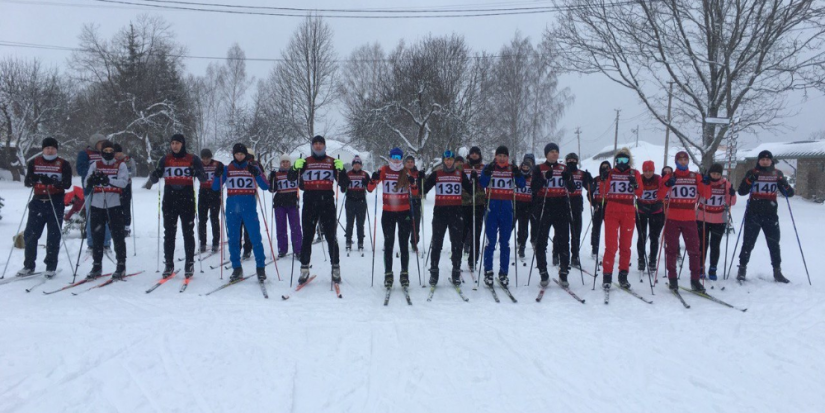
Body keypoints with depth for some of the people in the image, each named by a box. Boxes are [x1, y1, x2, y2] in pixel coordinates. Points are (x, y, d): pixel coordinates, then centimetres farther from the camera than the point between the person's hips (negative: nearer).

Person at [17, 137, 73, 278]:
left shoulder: (63, 164, 1)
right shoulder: (34, 163, 9)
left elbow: (67, 184, -9)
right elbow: (27, 182, 3)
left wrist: (51, 181, -27)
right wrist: (34, 179, -21)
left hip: (56, 203, -2)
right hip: (38, 202, 3)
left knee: (53, 237, -1)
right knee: (30, 234, 3)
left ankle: (51, 267, 8)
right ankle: (28, 266, 16)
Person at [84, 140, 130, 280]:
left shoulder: (121, 165, 5)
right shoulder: (95, 165, 12)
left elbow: (123, 182, -11)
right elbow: (86, 182, 1)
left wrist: (108, 179, -27)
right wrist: (92, 180, -23)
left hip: (115, 205, -3)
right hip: (97, 205, 3)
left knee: (118, 236, -3)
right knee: (96, 236, 6)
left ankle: (121, 266, 4)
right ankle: (97, 266, 15)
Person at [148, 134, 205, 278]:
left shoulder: (193, 159, 2)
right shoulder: (165, 160, 8)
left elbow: (203, 178, -3)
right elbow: (153, 180, 7)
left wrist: (198, 173, -25)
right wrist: (154, 175, -16)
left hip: (187, 200, -2)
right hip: (169, 200, 2)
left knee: (188, 233, 1)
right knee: (169, 233, 4)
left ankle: (189, 264, 8)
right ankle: (169, 264, 11)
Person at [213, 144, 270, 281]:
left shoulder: (252, 168, 6)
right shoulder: (227, 169, 9)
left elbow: (265, 187, -1)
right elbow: (215, 187, 6)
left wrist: (257, 174, -16)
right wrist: (218, 174, -10)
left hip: (249, 208, -2)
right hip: (232, 209, 2)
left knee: (255, 237, -6)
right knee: (233, 239, 5)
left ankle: (260, 267, 2)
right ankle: (237, 268, 15)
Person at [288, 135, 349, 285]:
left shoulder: (332, 162, 8)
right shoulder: (305, 162, 10)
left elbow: (344, 184, 4)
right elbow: (290, 178, 7)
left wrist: (341, 169, -13)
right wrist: (296, 167, -12)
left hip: (327, 202, -1)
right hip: (309, 202, 1)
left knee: (331, 236, 1)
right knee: (307, 237, 4)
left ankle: (336, 268, 9)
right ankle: (304, 269, 11)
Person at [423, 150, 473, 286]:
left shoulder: (461, 174, 10)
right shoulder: (436, 174, 7)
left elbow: (470, 189, 7)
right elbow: (424, 190, 3)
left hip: (456, 211, 1)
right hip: (440, 211, -1)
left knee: (457, 243, 1)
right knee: (436, 243, 1)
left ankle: (456, 272, 9)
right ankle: (434, 272, 10)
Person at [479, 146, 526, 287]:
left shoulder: (512, 169, 8)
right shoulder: (489, 168, 4)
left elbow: (521, 185, -2)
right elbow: (482, 184, -8)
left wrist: (517, 174, -19)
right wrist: (487, 173, -23)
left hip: (507, 208, 2)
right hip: (492, 207, -2)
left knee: (505, 242, 4)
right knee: (490, 241, -3)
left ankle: (503, 273, 11)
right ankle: (488, 271, 7)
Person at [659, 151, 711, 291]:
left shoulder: (696, 177, 8)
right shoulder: (669, 177, 4)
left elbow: (706, 195, 5)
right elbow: (660, 196, -5)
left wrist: (706, 184, -13)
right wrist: (667, 185, -22)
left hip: (690, 219, 1)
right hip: (672, 219, -1)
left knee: (694, 249, 1)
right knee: (671, 249, 4)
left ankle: (695, 280, 7)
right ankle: (672, 279, 12)